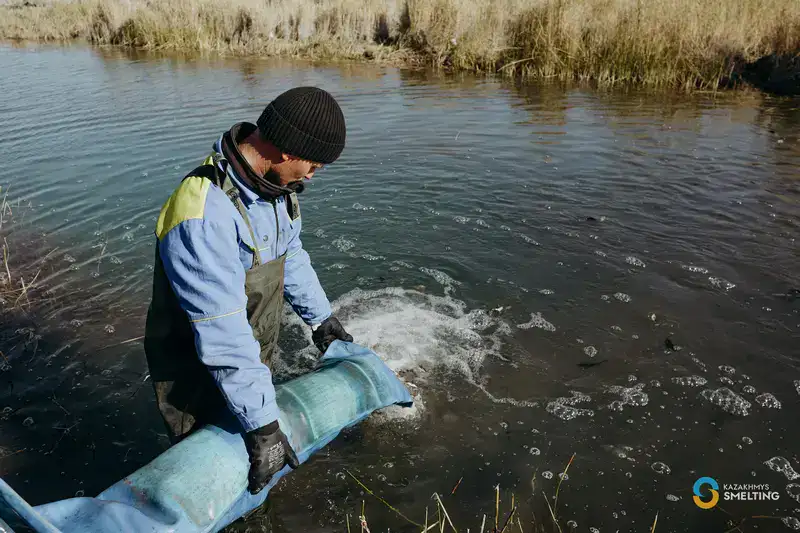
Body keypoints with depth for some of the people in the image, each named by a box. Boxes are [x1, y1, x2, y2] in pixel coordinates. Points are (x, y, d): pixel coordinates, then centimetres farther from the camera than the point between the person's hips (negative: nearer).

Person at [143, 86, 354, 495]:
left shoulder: (272, 183, -8)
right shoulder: (203, 216, -36)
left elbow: (290, 254, 9)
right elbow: (222, 335, -35)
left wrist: (319, 316, 19)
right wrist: (262, 426, -30)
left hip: (254, 357, 8)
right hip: (196, 375, -8)